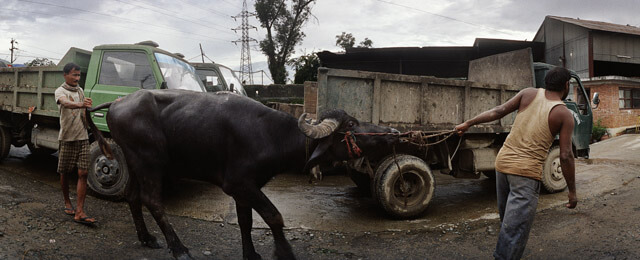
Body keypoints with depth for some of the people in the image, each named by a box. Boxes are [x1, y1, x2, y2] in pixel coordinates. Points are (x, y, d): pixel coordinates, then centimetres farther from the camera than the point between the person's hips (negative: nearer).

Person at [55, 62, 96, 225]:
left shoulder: (80, 90, 14)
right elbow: (66, 103, -30)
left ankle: (80, 212, -7)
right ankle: (67, 203, 30)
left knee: (83, 174, -5)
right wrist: (80, 104, -47)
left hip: (82, 137, 4)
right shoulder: (60, 91, -4)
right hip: (67, 138, -4)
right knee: (65, 172, 9)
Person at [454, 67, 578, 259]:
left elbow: (499, 111, -2)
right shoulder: (564, 115, -3)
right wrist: (572, 191, 1)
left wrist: (469, 123, 4)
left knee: (508, 219, 22)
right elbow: (565, 157, -6)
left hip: (503, 162, 5)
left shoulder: (529, 93, 6)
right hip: (527, 171, -5)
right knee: (516, 227, -2)